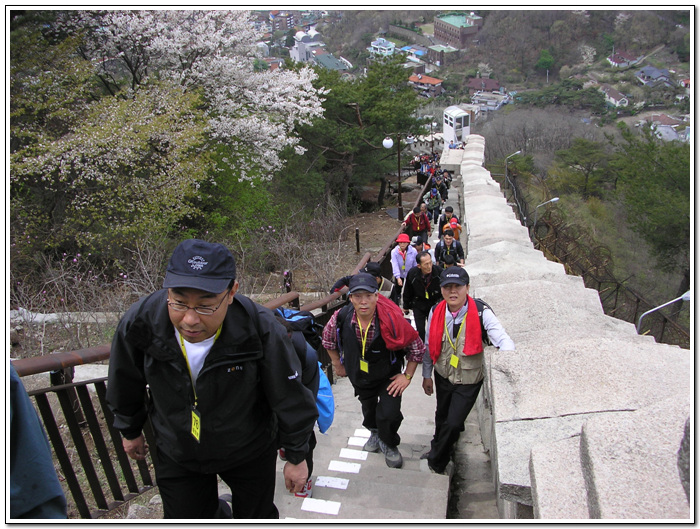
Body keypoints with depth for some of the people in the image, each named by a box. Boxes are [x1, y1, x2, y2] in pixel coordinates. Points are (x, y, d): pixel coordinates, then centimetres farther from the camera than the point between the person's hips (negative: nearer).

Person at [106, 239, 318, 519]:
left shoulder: (261, 329, -33)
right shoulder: (140, 322, -25)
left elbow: (291, 401, -17)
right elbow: (125, 388, -1)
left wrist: (296, 457, -6)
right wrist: (130, 431, 13)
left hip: (250, 453, -1)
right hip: (176, 455, 2)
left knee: (257, 516, 19)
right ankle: (219, 514, 48)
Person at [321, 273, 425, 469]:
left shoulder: (392, 320, -33)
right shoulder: (341, 317, -26)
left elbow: (417, 347, -16)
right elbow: (328, 340, -1)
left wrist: (407, 376, -13)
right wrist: (338, 365, 6)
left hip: (388, 377, -3)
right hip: (359, 376, 3)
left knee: (390, 414, -15)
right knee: (368, 409, 23)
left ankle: (389, 444, 19)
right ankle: (374, 432, 59)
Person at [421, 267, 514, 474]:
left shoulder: (481, 312, -22)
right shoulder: (436, 312, -10)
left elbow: (505, 341, -28)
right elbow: (429, 345, 2)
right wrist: (427, 375, 7)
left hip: (469, 381, -3)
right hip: (443, 375, 4)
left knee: (453, 423, -2)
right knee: (442, 417, 23)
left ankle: (436, 461, 27)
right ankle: (439, 446, 56)